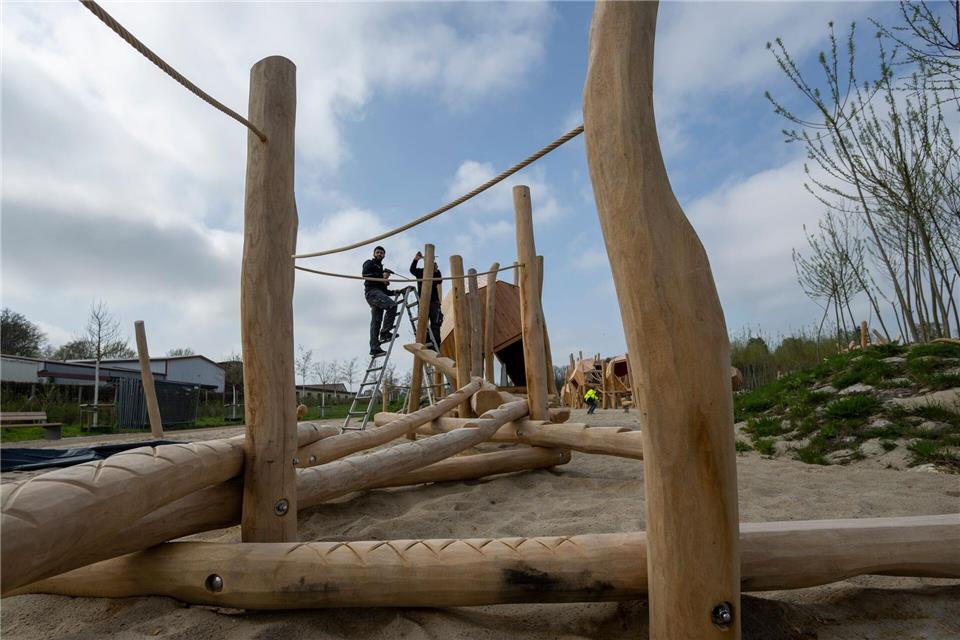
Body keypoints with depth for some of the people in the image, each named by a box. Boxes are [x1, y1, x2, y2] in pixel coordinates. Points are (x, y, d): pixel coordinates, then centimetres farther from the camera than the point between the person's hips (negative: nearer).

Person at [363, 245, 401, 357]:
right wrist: (381, 275, -14)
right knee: (392, 305, -28)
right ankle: (384, 332, -29)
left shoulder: (380, 268, 36)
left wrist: (393, 292, 17)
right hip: (372, 291, -8)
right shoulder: (369, 263, 13)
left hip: (379, 293, 8)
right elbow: (365, 274, -10)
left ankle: (374, 348, -9)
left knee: (376, 321, -2)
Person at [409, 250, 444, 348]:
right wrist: (415, 259, -29)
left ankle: (436, 347, -6)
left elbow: (439, 281, -12)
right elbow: (412, 269, -12)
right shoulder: (420, 272, 8)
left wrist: (435, 271, -29)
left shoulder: (436, 272, 7)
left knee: (435, 325, -5)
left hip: (434, 301, -1)